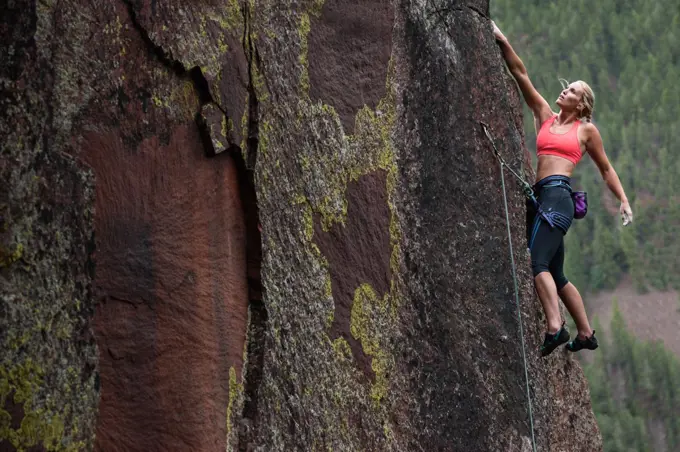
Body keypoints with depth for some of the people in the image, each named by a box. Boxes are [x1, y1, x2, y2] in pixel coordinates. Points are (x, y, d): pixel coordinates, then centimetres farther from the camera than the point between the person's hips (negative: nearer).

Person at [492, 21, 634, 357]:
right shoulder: (545, 117, 19)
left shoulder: (586, 130, 8)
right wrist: (502, 42, 10)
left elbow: (606, 169, 16)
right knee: (555, 274, 10)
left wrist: (624, 201, 10)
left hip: (559, 195, -7)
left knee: (537, 262, -24)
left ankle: (555, 327, -35)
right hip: (539, 197, 7)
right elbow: (520, 74, 15)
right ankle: (586, 334, 19)